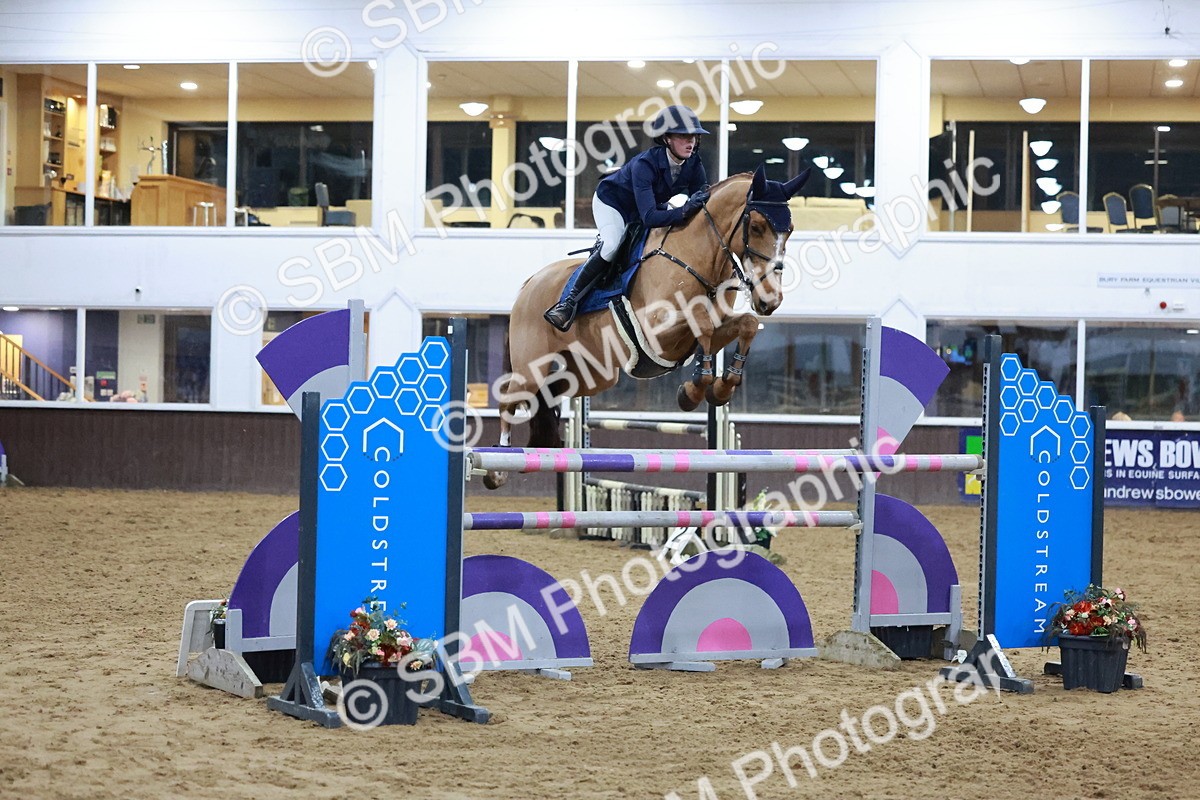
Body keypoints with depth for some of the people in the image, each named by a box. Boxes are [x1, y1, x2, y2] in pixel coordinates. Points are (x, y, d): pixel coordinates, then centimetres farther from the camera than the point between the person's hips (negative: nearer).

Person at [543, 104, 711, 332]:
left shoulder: (694, 165, -21)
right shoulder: (645, 164, -39)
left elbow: (703, 202, -14)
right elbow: (649, 217, -47)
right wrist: (683, 212, -61)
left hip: (654, 204, 8)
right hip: (611, 202, -7)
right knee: (612, 245, -33)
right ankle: (570, 302, -24)